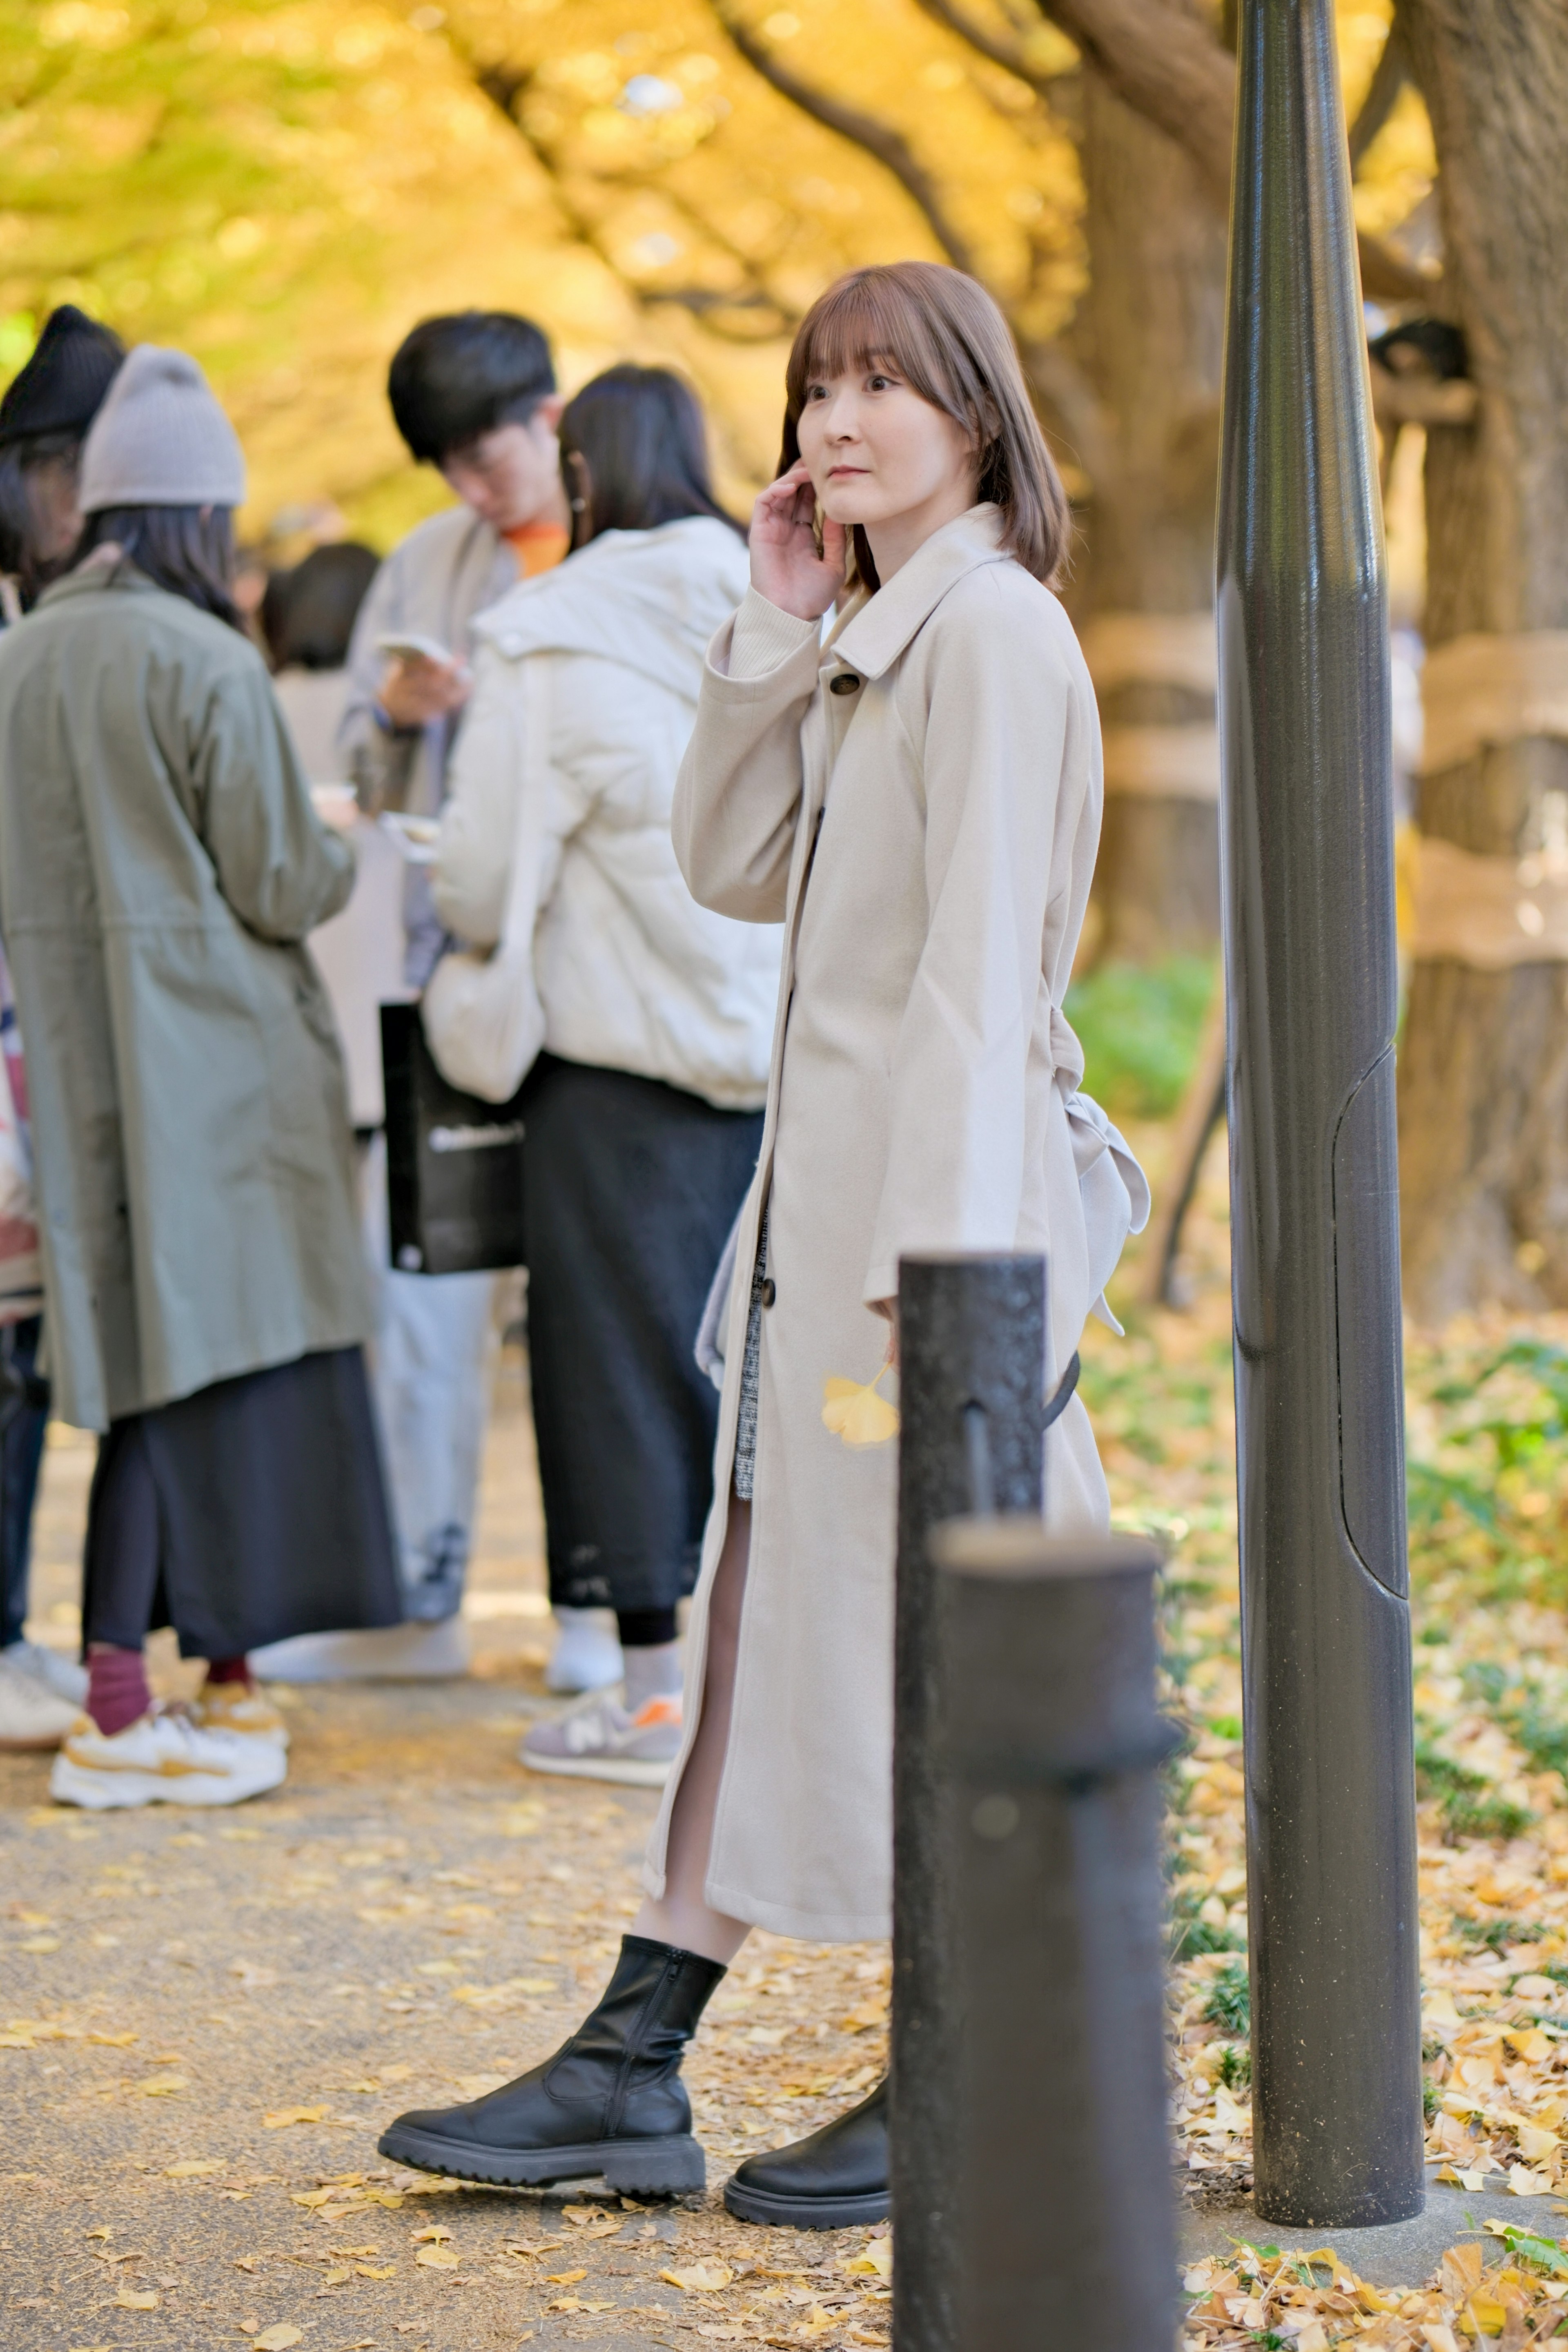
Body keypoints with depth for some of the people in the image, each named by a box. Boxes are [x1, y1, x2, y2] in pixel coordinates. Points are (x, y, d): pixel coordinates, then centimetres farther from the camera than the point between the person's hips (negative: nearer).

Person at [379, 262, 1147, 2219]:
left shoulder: (991, 630, -12)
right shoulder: (871, 641, 17)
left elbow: (982, 968, -19)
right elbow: (732, 866, 15)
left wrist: (942, 1259, -23)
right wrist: (776, 631, 6)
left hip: (932, 1192, -9)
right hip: (824, 1192, 9)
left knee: (917, 1642, -1)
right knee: (768, 1623, 10)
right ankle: (628, 2072, 15)